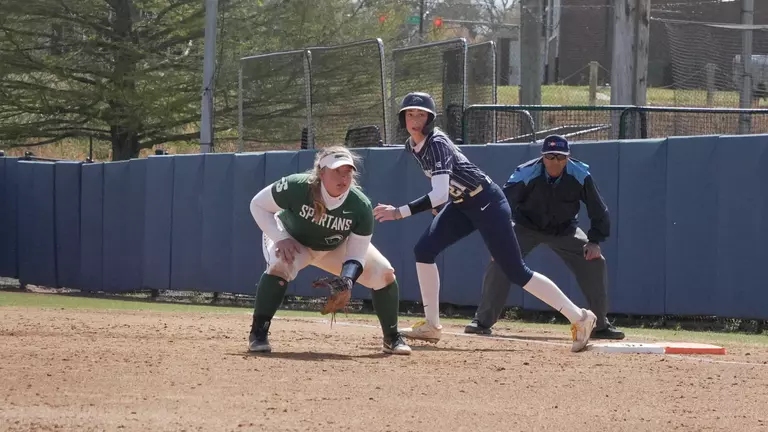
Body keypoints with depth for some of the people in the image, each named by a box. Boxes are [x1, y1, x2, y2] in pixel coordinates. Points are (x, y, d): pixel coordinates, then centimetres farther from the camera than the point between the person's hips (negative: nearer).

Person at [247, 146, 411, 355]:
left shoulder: (360, 206, -29)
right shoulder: (296, 187, -36)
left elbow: (356, 256, -22)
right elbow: (258, 205, -20)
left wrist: (346, 283, -42)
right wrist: (280, 238, -30)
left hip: (336, 248, 3)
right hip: (292, 241, -3)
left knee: (384, 273, -9)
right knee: (280, 266, -37)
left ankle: (392, 338, 11)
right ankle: (258, 334, -25)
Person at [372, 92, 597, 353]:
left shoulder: (436, 144, -26)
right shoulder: (411, 145, 1)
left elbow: (440, 194, -38)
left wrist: (400, 213, -42)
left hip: (486, 204, -9)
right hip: (461, 206, 9)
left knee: (515, 272, -8)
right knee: (424, 250, -5)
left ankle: (579, 318, -3)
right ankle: (431, 326, 4)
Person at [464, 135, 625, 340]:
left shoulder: (580, 175, -24)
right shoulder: (526, 175, -30)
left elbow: (598, 209, -13)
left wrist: (595, 241, -21)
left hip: (564, 229, 2)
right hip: (526, 227, -2)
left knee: (595, 261, -11)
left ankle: (602, 325, 4)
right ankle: (483, 321, -12)